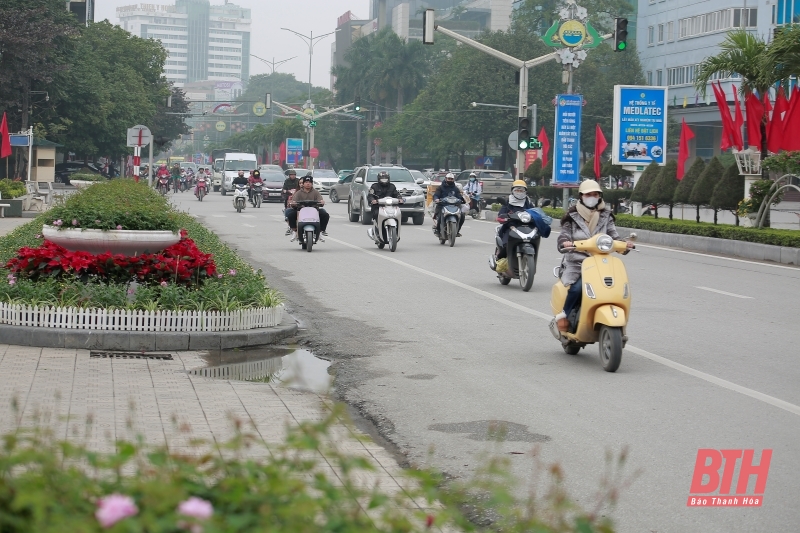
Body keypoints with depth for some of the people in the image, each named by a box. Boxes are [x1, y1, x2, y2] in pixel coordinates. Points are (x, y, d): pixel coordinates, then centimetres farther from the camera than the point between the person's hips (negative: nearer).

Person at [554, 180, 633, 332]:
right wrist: (565, 243, -25)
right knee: (577, 287, -32)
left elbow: (613, 236, 7)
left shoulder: (606, 216, 16)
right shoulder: (572, 217, 8)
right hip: (575, 262, -3)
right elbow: (563, 236, -1)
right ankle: (563, 315, -11)